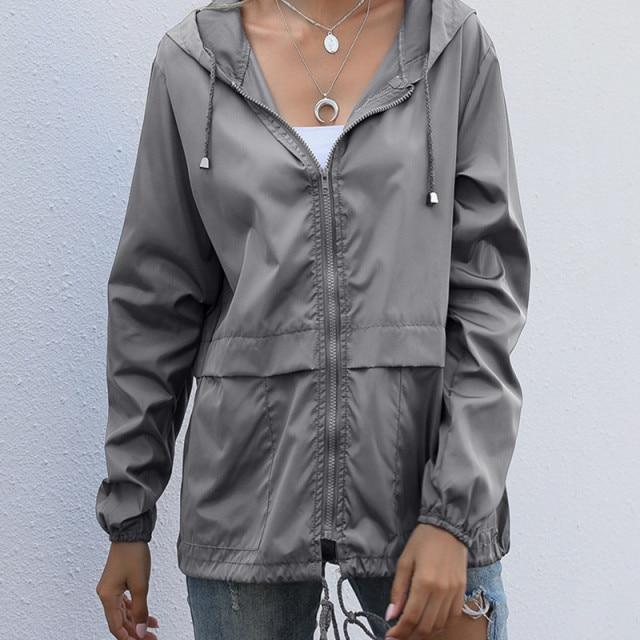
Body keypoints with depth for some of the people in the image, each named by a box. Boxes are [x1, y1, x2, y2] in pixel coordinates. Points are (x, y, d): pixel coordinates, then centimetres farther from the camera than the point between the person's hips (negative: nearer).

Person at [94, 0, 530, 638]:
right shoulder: (192, 58, 3)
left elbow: (488, 287, -3)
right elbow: (154, 298, 6)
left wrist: (454, 513, -11)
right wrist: (128, 519, 6)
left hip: (419, 483, 0)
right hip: (248, 496, 1)